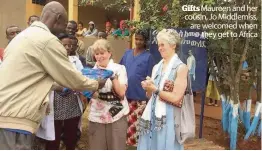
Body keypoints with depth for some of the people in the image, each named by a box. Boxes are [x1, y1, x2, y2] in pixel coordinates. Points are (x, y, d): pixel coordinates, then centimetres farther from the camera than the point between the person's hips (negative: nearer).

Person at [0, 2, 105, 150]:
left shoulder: (24, 35, 16)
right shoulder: (48, 40, -13)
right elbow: (73, 79, -4)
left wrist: (65, 84, 30)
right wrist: (97, 84, 15)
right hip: (15, 121, -10)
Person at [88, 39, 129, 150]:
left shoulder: (119, 68, -1)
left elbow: (121, 93, -10)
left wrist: (113, 77, -20)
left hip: (116, 116, -2)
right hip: (96, 116, 3)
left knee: (116, 147, 6)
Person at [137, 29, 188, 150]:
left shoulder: (181, 67, -9)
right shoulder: (157, 67, 10)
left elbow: (176, 98, -15)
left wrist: (155, 89, -12)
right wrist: (148, 87, -7)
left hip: (168, 117, -6)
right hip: (152, 115, 6)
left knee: (164, 146, 4)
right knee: (150, 146, 13)